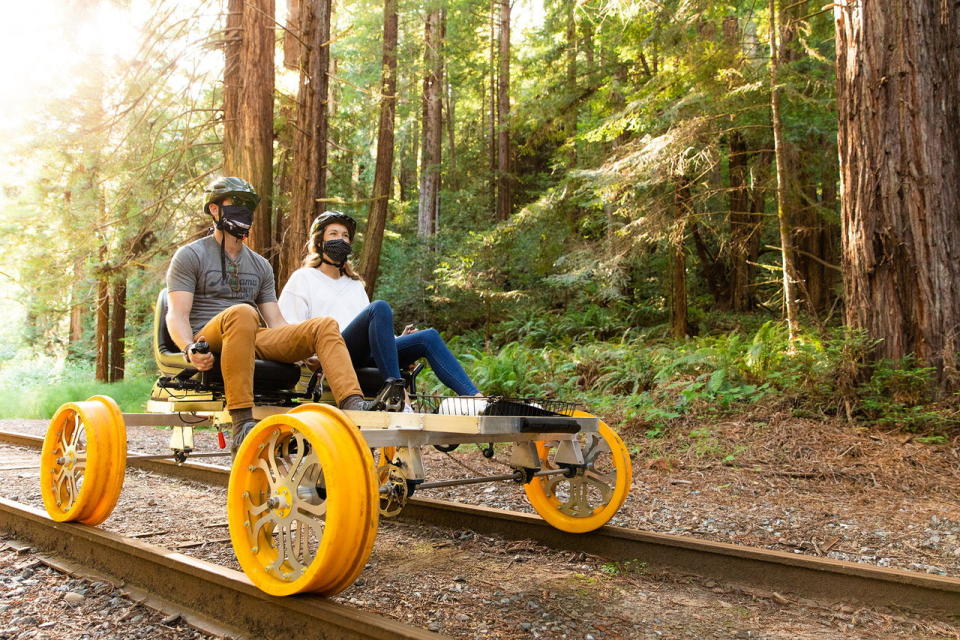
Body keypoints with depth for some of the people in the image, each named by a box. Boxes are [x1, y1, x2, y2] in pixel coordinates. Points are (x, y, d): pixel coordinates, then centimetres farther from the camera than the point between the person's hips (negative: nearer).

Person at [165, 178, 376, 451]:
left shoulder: (260, 265, 23)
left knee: (325, 325, -16)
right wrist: (189, 350, -25)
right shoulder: (190, 256, 8)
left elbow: (276, 322, 20)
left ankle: (352, 403, -38)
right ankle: (242, 421, -43)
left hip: (253, 340, 5)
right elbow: (177, 315, -4)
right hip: (210, 343, -5)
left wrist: (310, 348, 5)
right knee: (242, 313, -39)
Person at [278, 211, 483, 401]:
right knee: (380, 307, -31)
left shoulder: (355, 285, 33)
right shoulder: (303, 279, 14)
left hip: (363, 357, 6)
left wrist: (399, 340, 8)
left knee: (428, 337, -13)